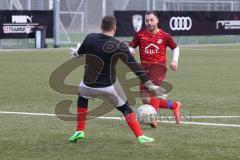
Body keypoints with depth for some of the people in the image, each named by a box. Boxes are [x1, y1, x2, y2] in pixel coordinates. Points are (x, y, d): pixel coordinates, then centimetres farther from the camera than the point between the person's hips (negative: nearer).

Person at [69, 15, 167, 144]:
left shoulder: (90, 38, -7)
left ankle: (79, 131, 25)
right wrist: (151, 86, -9)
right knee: (125, 108, 17)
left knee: (82, 97, 33)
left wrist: (75, 52, 39)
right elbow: (135, 68, -13)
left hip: (89, 85, 2)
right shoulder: (119, 46, -14)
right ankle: (140, 136, 5)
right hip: (109, 86, -2)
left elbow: (79, 53, 13)